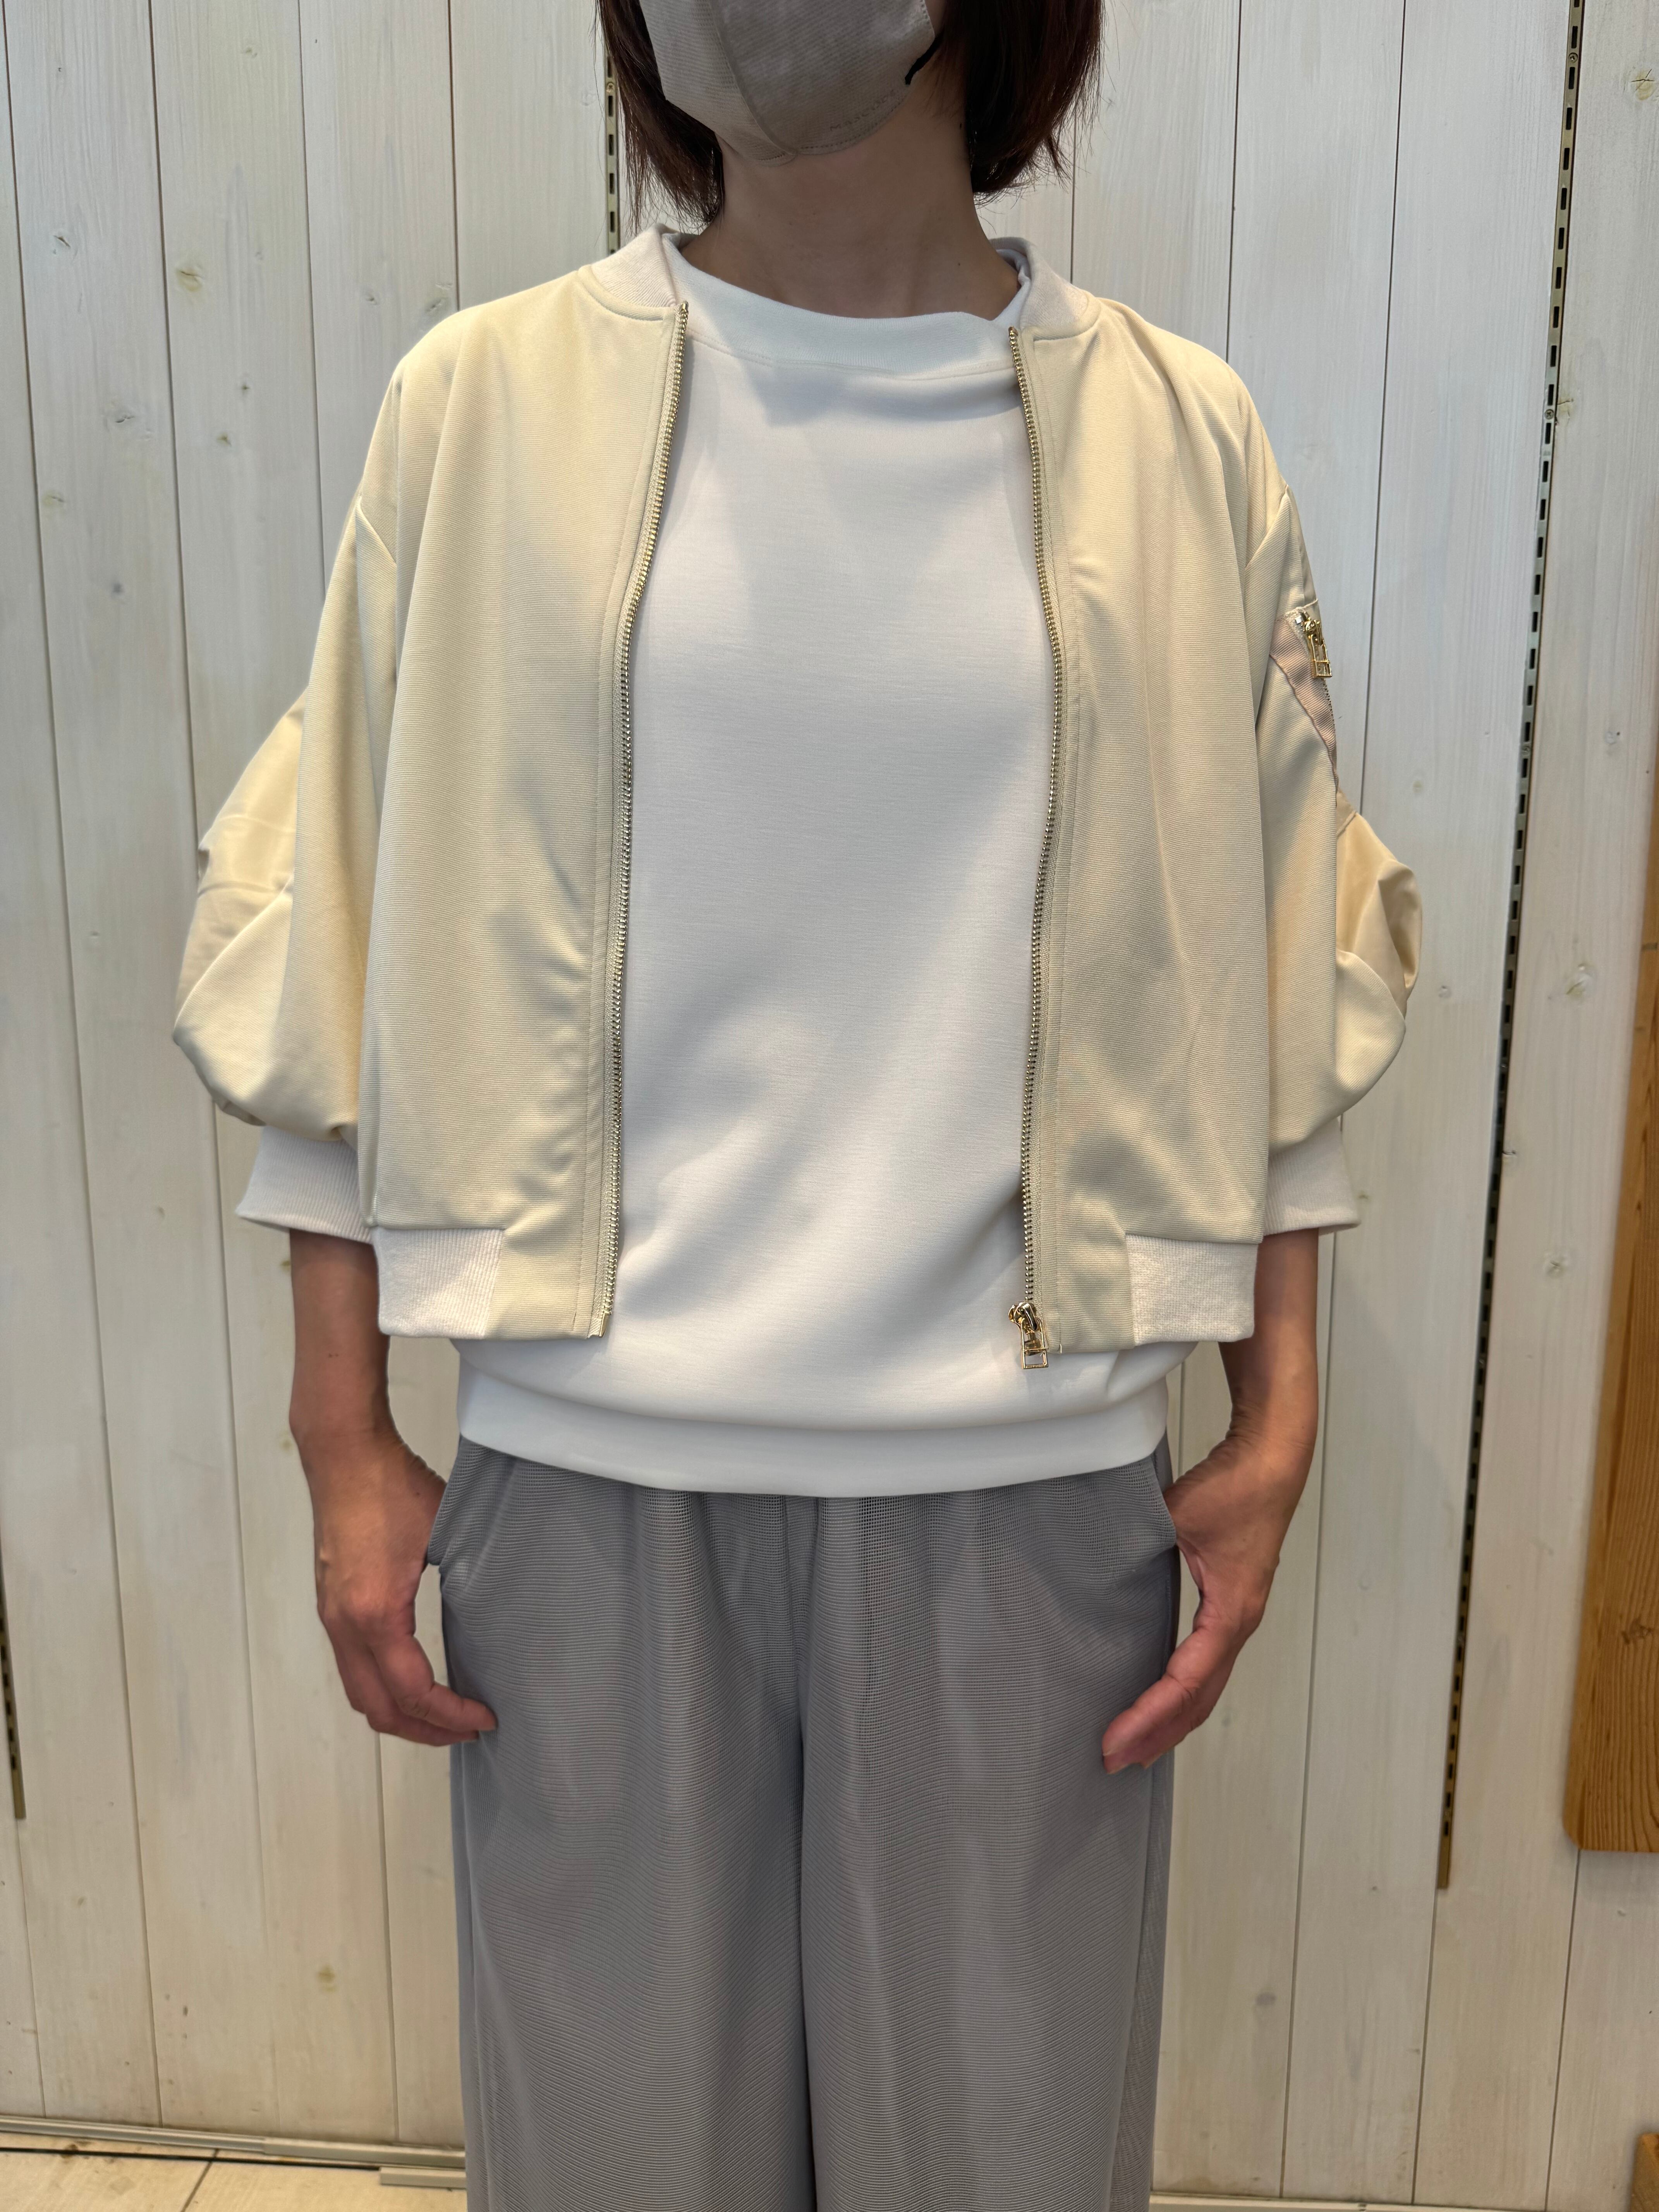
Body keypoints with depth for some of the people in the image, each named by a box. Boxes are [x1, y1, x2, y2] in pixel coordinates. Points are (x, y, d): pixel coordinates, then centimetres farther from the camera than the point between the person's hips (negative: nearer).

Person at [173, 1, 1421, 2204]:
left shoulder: (1176, 436, 1)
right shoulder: (487, 405, -1)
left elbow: (1265, 975, 5)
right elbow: (348, 949, 1)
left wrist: (1276, 1422, 3)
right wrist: (346, 1442, 1)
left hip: (1029, 1474, 1)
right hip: (590, 1462, 0)